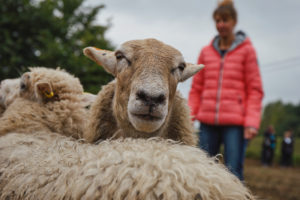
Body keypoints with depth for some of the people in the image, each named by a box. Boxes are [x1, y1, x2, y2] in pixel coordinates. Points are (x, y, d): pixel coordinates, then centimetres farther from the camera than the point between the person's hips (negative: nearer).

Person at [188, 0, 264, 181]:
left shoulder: (247, 50, 4)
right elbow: (196, 89, 15)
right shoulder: (206, 52, 12)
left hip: (235, 122, -3)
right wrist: (190, 115, 4)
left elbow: (255, 90, 1)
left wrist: (252, 123, -9)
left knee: (233, 173, -7)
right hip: (208, 121, 4)